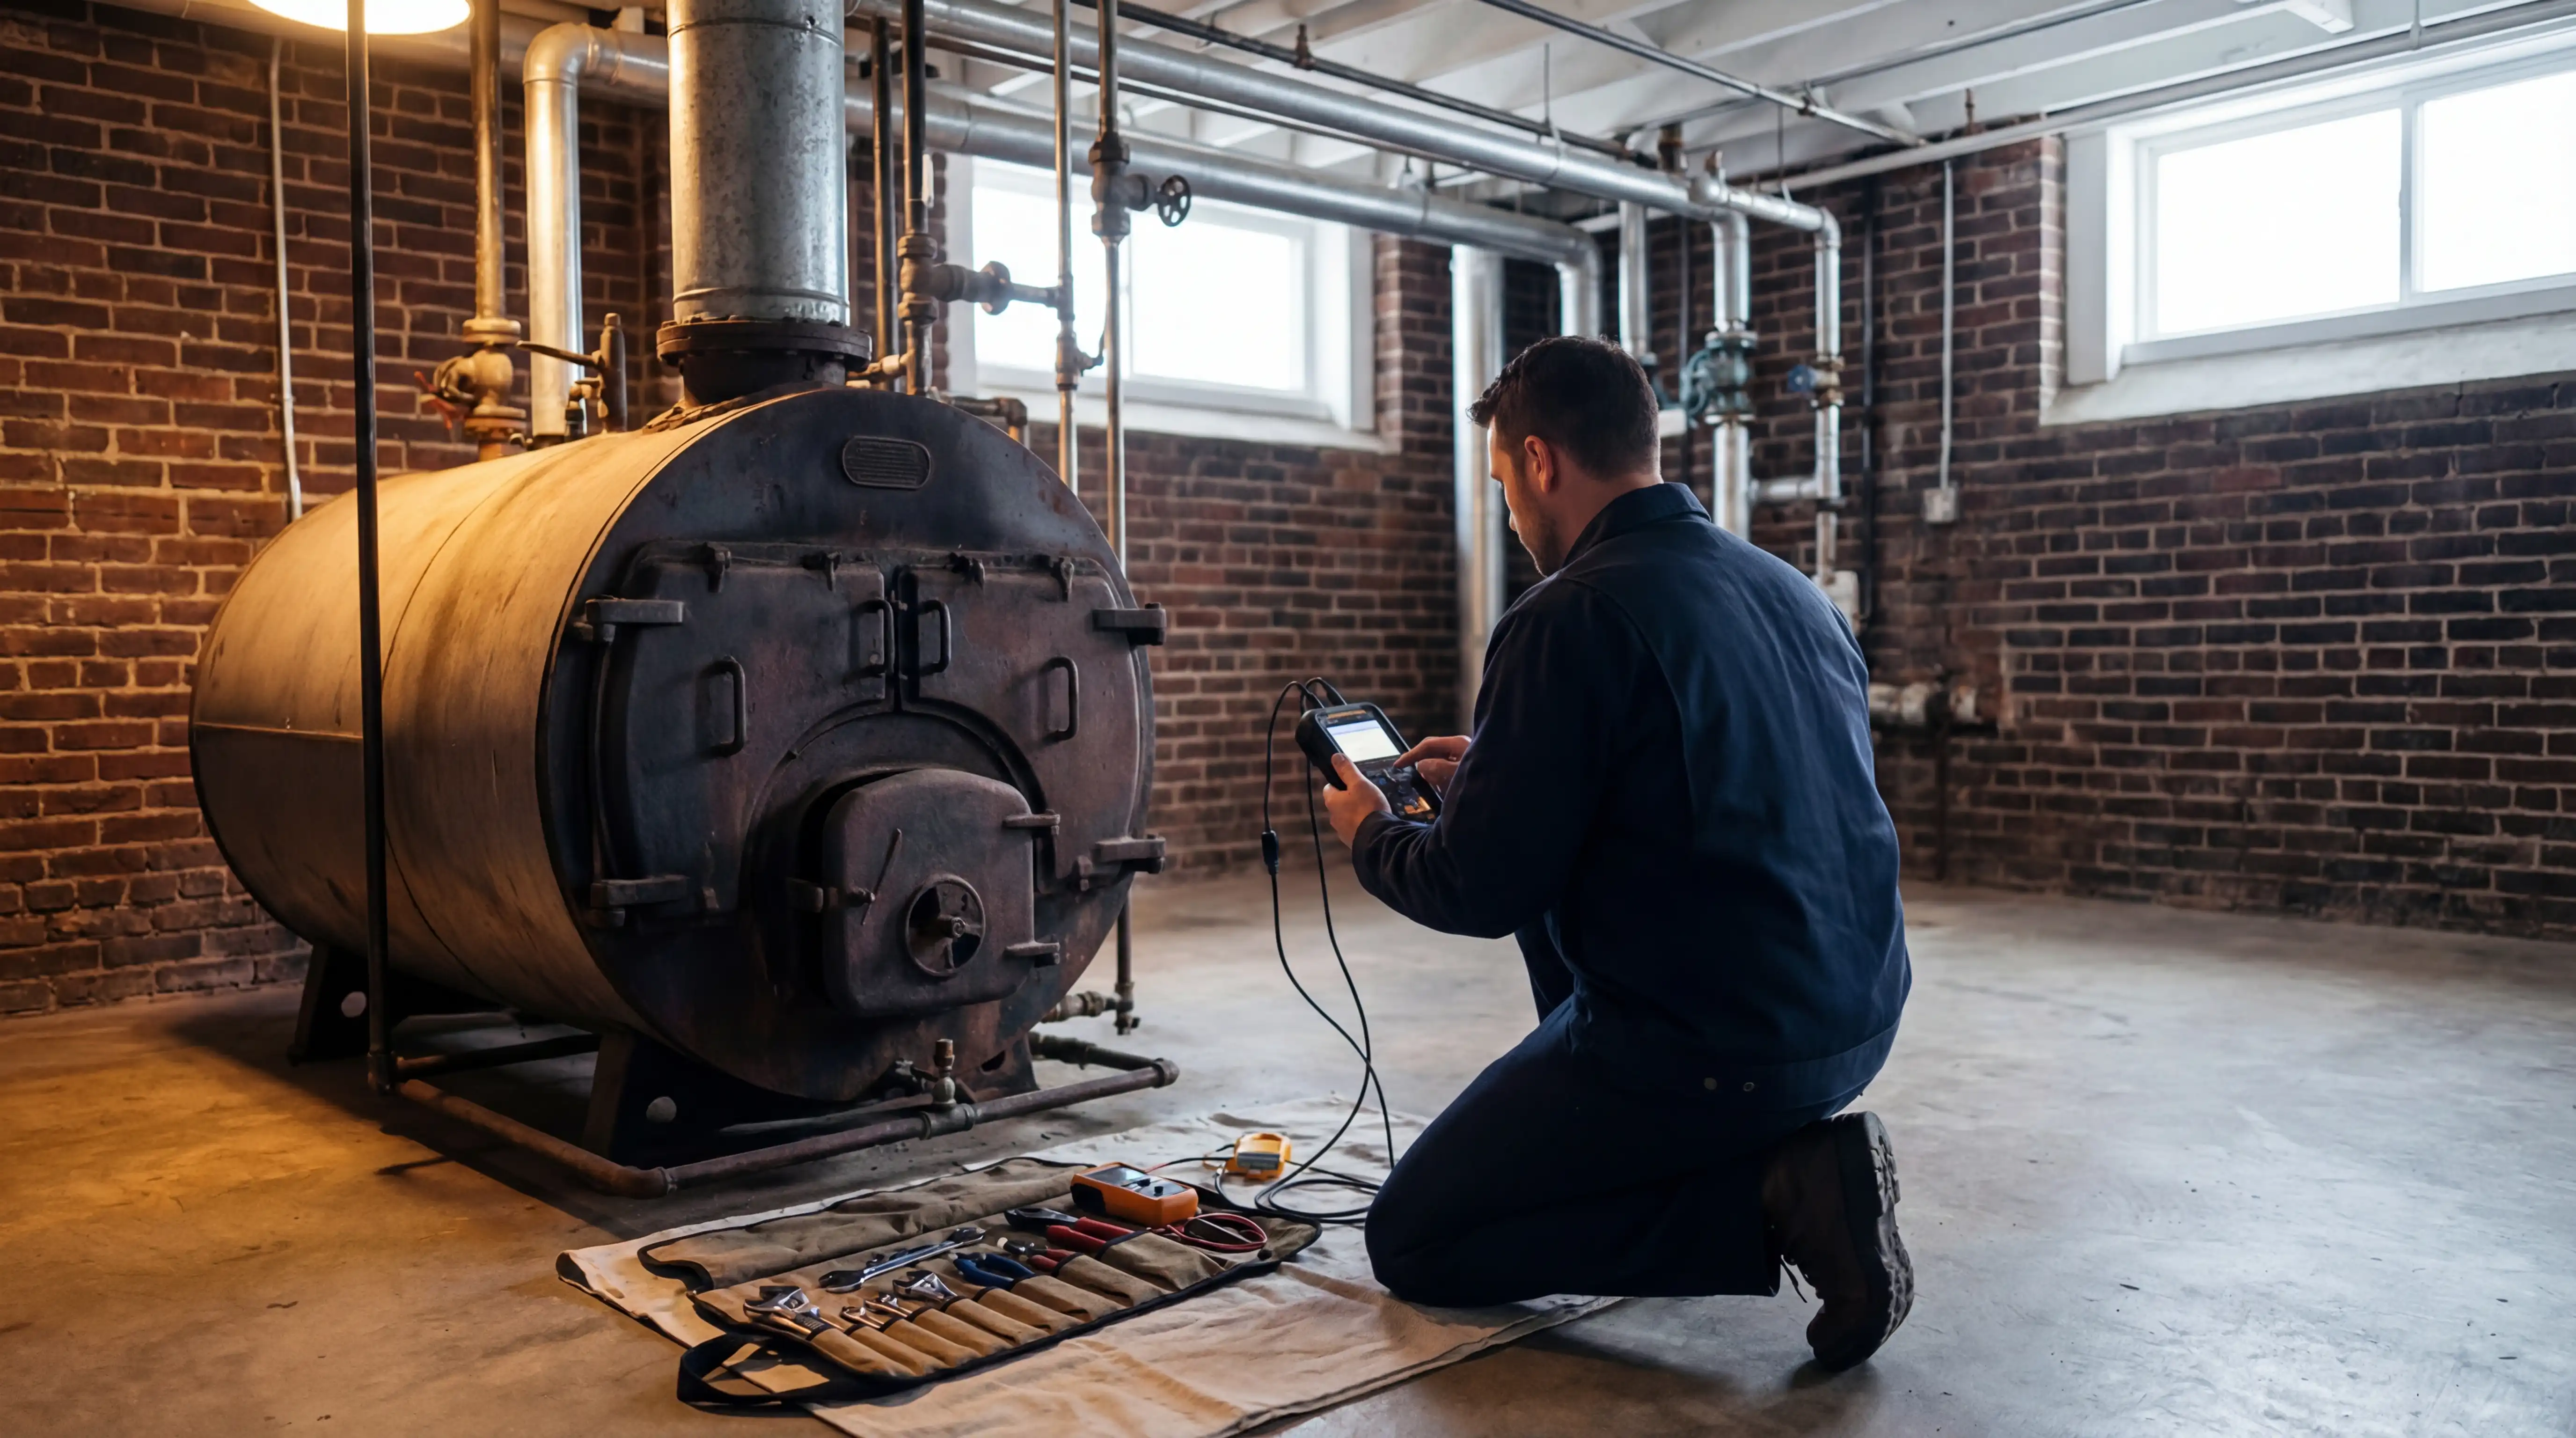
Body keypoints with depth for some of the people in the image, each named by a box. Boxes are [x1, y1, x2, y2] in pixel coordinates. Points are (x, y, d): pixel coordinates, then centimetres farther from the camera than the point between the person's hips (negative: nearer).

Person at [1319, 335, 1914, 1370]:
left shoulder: (1572, 617, -17)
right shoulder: (1789, 589, 9)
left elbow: (1483, 891, -14)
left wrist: (1371, 837, 8)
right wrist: (1495, 775, 26)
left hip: (1710, 1051, -9)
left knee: (1411, 1244, 8)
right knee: (1559, 895, 29)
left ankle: (1772, 1199, -7)